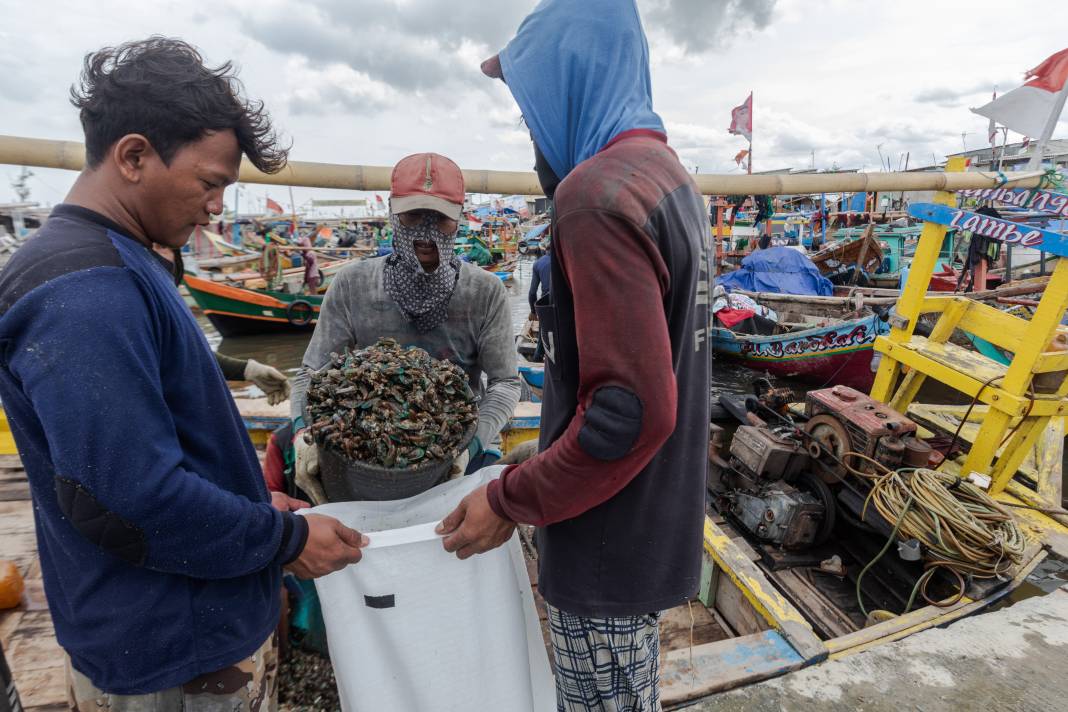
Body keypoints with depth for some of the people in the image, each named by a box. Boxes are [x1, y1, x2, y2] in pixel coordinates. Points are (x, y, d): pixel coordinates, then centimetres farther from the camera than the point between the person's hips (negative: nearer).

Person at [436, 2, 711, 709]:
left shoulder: (599, 193, -23)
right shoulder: (668, 173, 8)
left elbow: (631, 410, -28)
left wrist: (509, 500, -16)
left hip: (609, 538, -9)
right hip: (656, 522, 9)